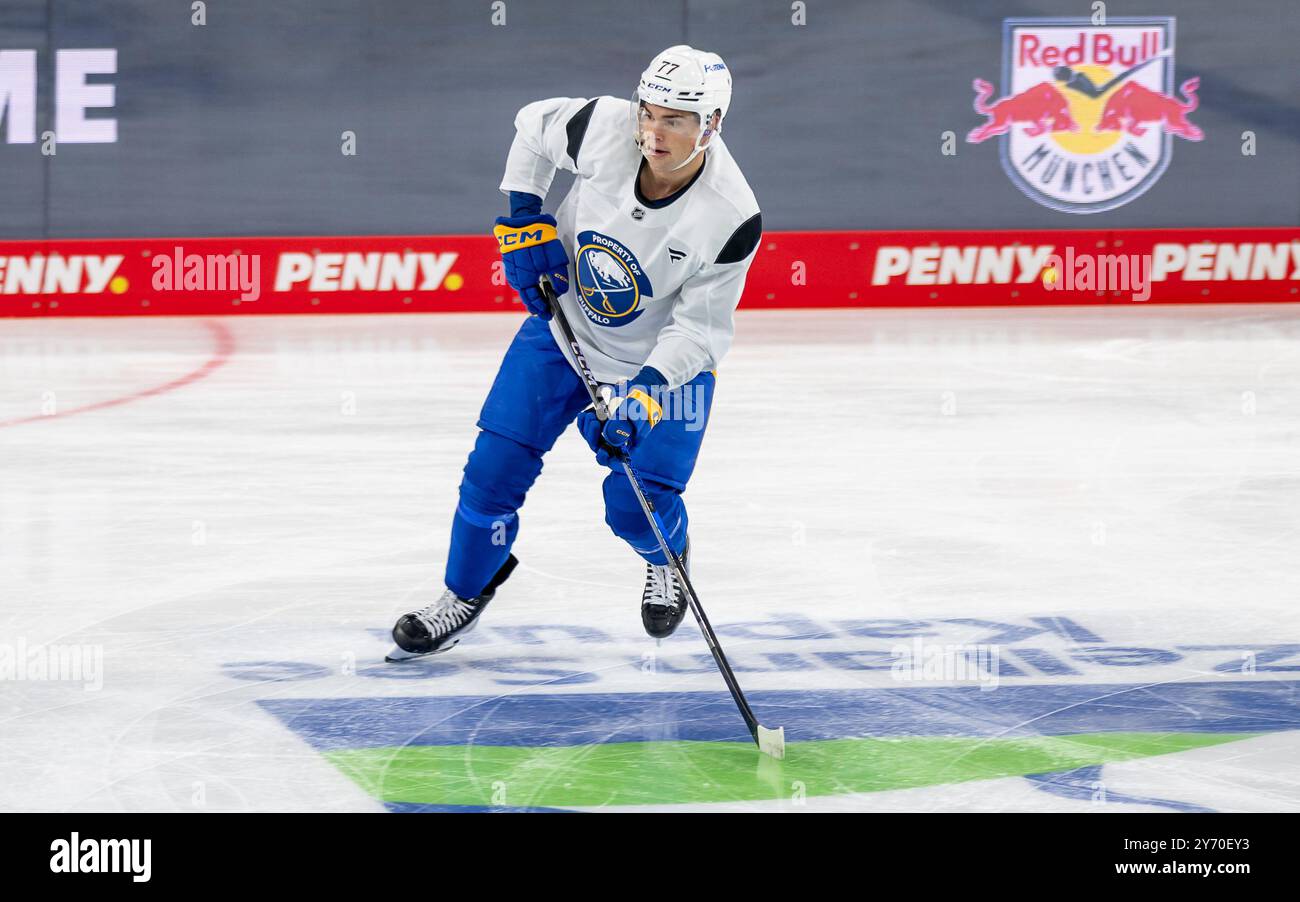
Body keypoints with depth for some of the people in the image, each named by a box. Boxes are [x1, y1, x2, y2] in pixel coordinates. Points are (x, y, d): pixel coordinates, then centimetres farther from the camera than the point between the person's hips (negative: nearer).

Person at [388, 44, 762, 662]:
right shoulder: (605, 128, -26)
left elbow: (700, 329, -22)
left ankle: (667, 560, 31)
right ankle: (466, 594, 24)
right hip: (563, 322, 3)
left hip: (663, 356, -2)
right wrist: (523, 222, -9)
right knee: (494, 469, -1)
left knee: (637, 509, -7)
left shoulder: (729, 218, -31)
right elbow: (533, 127, -2)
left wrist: (641, 399, -33)